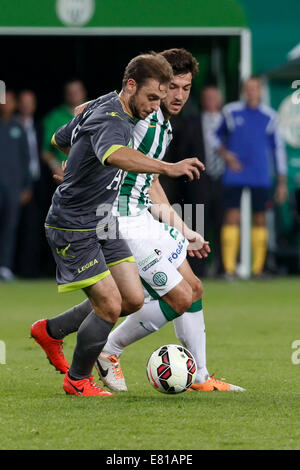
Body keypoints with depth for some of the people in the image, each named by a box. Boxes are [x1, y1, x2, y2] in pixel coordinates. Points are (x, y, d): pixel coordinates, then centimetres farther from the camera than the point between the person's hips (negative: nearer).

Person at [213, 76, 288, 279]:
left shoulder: (269, 116, 3)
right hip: (234, 176, -1)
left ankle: (258, 268, 10)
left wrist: (282, 182, 7)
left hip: (261, 177, 1)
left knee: (260, 220, 2)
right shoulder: (231, 112, 3)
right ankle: (229, 268, -9)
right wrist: (225, 153, -4)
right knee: (232, 218, -10)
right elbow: (217, 136, 16)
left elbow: (278, 148, 9)